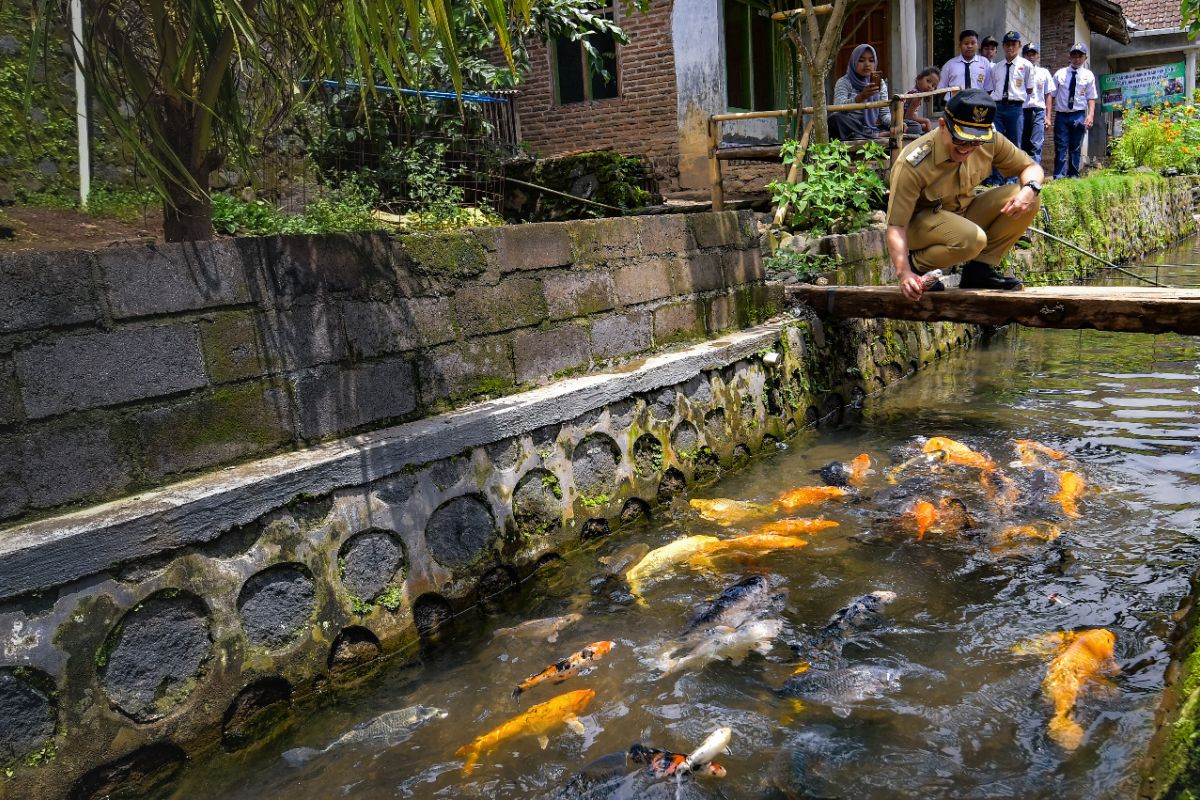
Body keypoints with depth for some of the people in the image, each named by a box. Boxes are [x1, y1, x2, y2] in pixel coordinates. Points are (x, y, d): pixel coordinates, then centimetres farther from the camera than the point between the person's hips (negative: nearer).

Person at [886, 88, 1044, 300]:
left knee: (1027, 199, -14)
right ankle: (917, 265, -8)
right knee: (972, 239, -36)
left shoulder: (989, 141, -13)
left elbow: (1031, 167, 1)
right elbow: (896, 226, -30)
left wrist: (1030, 189, -24)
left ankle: (979, 268, -5)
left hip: (964, 214, 6)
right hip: (920, 222, -6)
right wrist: (904, 273, -43)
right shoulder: (912, 164, -29)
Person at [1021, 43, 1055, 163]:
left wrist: (1047, 117, 4)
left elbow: (1048, 95, 11)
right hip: (1022, 110, 0)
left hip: (1038, 111, 0)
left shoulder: (1044, 73, 11)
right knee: (1022, 146, 3)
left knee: (1036, 146, -8)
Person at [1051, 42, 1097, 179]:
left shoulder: (1088, 75, 5)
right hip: (1061, 115, -1)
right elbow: (1052, 95, 3)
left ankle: (1073, 175, 13)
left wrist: (1090, 115, -11)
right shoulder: (1060, 74, 5)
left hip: (1079, 116, 1)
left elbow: (1091, 98, 3)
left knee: (1076, 148, 6)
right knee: (1061, 147, -4)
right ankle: (1059, 176, -3)